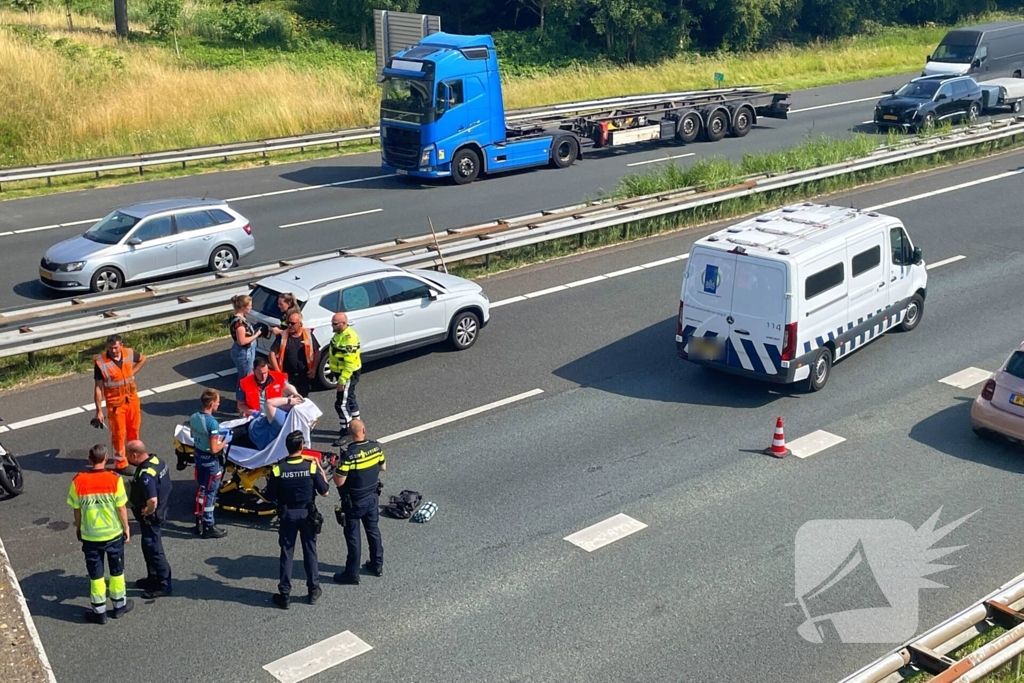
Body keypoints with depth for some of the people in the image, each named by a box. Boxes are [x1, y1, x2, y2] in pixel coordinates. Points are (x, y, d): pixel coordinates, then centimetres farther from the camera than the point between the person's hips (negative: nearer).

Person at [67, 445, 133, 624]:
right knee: (117, 570, 18)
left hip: (90, 535, 1)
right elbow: (121, 508, -9)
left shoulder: (78, 481, -12)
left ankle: (99, 611, 21)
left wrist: (78, 529, 15)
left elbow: (76, 510, -2)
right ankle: (119, 605, 30)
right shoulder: (115, 479, -15)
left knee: (95, 574, 13)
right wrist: (126, 528, 5)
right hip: (113, 533, 0)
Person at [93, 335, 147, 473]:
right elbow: (98, 388, -17)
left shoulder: (129, 353, -9)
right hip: (115, 404, -5)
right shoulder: (101, 362, -21)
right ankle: (120, 464, 18)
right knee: (118, 434, 5)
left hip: (132, 400, 5)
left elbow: (143, 359, 16)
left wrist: (133, 373, 1)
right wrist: (99, 411, -17)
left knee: (134, 430, 20)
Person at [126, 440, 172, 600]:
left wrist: (148, 512, -19)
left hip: (151, 516, -10)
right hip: (161, 510, 10)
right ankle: (153, 577, 38)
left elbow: (152, 500, -40)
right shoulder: (155, 459, -1)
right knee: (149, 547, 23)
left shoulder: (145, 474, -31)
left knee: (153, 549, 3)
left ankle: (163, 585, 14)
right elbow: (163, 484, 14)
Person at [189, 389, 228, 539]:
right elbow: (214, 449, -26)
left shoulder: (193, 417, -4)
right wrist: (224, 442, -7)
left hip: (198, 456, 8)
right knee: (210, 493, 5)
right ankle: (209, 527, 16)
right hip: (210, 461, -8)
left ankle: (199, 521, 30)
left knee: (201, 489, 20)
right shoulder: (212, 423, -28)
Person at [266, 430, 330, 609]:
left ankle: (284, 595, 15)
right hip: (307, 514, 0)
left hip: (287, 515, 0)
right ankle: (313, 590, 24)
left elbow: (270, 497, -8)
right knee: (310, 552, 15)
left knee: (286, 554, 10)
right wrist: (321, 470, 4)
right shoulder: (311, 467, -15)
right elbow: (324, 492, -7)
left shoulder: (277, 469, -16)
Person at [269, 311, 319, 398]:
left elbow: (317, 352, 3)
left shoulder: (308, 335, -4)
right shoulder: (282, 336, -6)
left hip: (304, 376, 1)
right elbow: (272, 353, -6)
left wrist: (314, 368, -6)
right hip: (287, 376, -1)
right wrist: (277, 372, -12)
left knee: (303, 399, 14)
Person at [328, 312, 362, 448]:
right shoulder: (340, 334, 4)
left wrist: (342, 380, -27)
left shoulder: (349, 338, -27)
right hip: (341, 372, 10)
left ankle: (345, 434, 1)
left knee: (341, 404, -7)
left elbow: (350, 363, -28)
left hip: (349, 374, -10)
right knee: (350, 399, 21)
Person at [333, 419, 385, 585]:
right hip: (372, 497, 6)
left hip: (354, 502, -5)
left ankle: (352, 573, 18)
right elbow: (383, 467, 6)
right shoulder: (376, 447, -10)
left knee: (353, 536, 7)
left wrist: (335, 470, -5)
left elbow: (339, 482, -23)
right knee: (373, 530, 22)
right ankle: (377, 565, 35)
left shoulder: (348, 455, -27)